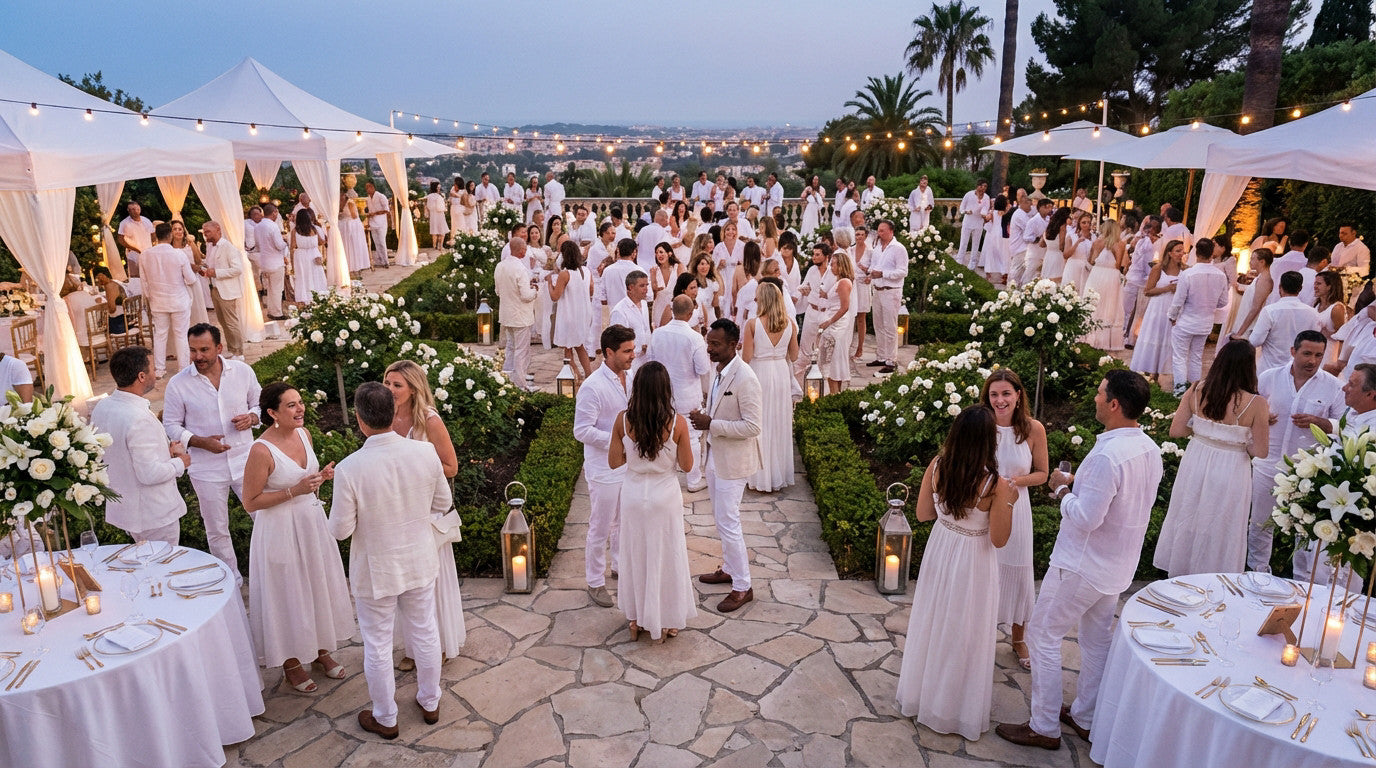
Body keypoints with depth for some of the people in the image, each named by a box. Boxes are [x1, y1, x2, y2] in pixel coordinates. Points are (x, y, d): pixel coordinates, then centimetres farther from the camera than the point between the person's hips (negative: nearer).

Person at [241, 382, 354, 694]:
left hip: (312, 521, 7)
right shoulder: (262, 451, -24)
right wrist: (295, 491, -25)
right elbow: (250, 503, -18)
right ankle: (291, 665, 30)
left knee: (318, 586, 18)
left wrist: (321, 476, -6)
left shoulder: (304, 433, -2)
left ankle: (320, 650, 39)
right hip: (281, 530, -7)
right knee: (287, 594, 10)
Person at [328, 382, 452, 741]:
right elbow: (443, 503, -3)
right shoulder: (425, 452, -17)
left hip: (375, 571, -3)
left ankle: (385, 719, 36)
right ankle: (429, 703, 42)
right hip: (420, 563, 3)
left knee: (377, 645, 17)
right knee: (424, 633, 22)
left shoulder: (349, 469, -26)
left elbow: (340, 530, -15)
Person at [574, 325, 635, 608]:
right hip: (604, 470, -7)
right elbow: (582, 431, -22)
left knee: (624, 521, 23)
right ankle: (595, 582, 23)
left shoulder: (627, 379, 3)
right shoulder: (592, 387, -22)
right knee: (600, 528, 7)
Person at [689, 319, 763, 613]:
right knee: (722, 519, 20)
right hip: (715, 456, 9)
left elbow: (752, 426, -25)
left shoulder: (745, 379, -24)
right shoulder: (719, 370, 4)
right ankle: (729, 569, 37)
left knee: (728, 523, -3)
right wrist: (705, 420, -2)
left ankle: (742, 587, 10)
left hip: (733, 462, -9)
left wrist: (711, 425, -26)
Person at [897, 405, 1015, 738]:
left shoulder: (937, 467, -14)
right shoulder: (994, 484, -25)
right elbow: (998, 540, -17)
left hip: (940, 551, 4)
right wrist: (1009, 502, -6)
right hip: (973, 563, -4)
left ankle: (920, 695, 41)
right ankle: (957, 709, 33)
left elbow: (923, 514, -2)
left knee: (932, 624, 22)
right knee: (964, 634, 15)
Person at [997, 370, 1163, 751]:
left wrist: (1064, 488, -13)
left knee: (1043, 636, 5)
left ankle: (1044, 727, 15)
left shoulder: (1107, 456, -30)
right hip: (1117, 565, 9)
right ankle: (1085, 717, 37)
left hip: (1082, 565, -9)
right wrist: (1081, 483, 5)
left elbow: (1085, 518, -29)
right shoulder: (1150, 450, -1)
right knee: (1097, 640, 21)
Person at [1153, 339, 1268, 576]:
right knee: (1218, 532, 17)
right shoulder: (1255, 403, -20)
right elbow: (1260, 451, -15)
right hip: (1230, 472, -3)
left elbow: (1176, 431, -7)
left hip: (1195, 464, 3)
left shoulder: (1196, 391, -13)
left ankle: (1180, 576, 38)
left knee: (1188, 523, 21)